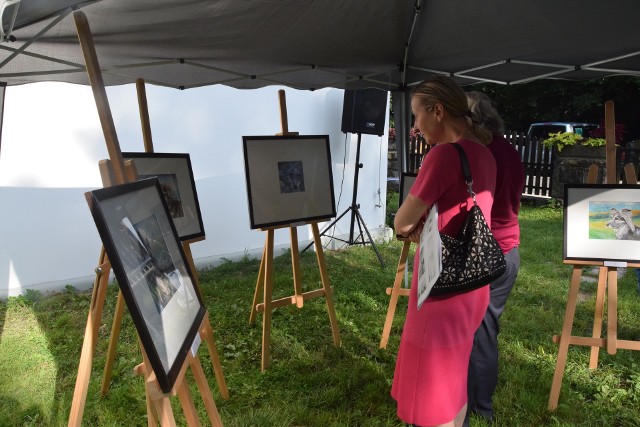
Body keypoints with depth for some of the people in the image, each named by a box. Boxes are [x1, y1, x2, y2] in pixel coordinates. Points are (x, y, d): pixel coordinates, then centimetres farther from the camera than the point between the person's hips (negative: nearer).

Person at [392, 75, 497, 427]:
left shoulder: (444, 154, -21)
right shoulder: (483, 155, 7)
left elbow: (401, 222, -13)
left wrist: (410, 228, 7)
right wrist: (422, 227, 2)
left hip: (443, 287, -9)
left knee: (432, 388, 8)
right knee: (454, 377, 23)